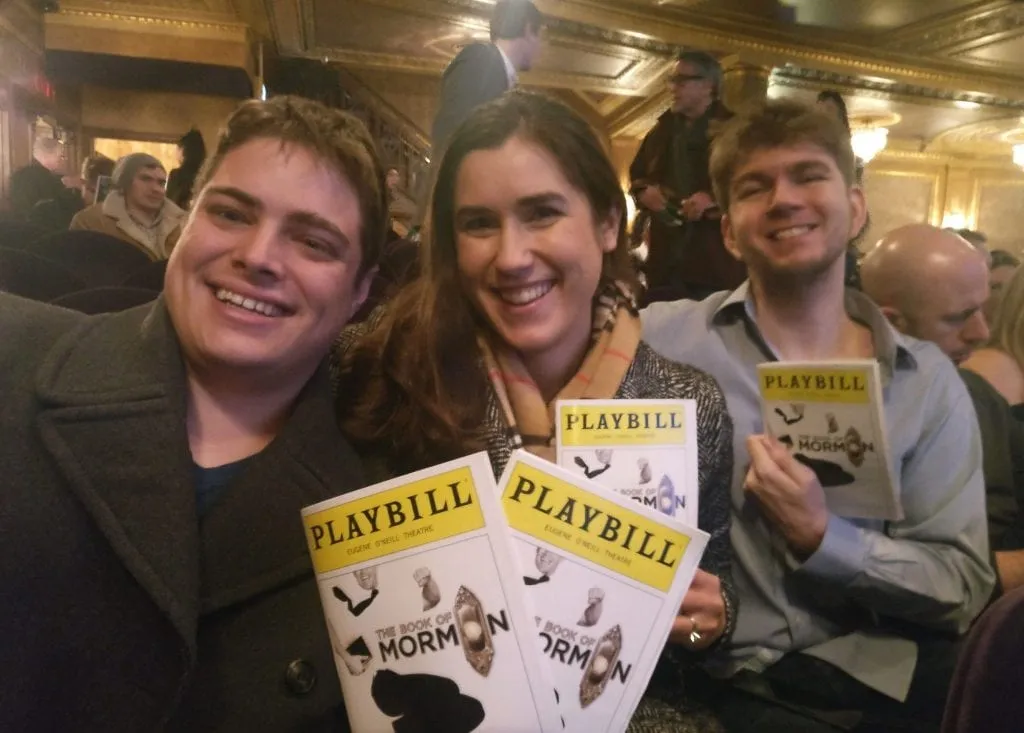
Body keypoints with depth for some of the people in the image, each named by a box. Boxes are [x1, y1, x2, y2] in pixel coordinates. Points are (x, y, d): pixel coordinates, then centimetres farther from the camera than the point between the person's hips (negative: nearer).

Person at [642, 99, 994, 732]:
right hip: (716, 678, -3)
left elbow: (964, 586, 1)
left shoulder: (928, 379, 2)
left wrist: (823, 539, -15)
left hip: (882, 672, 4)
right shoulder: (659, 342, -5)